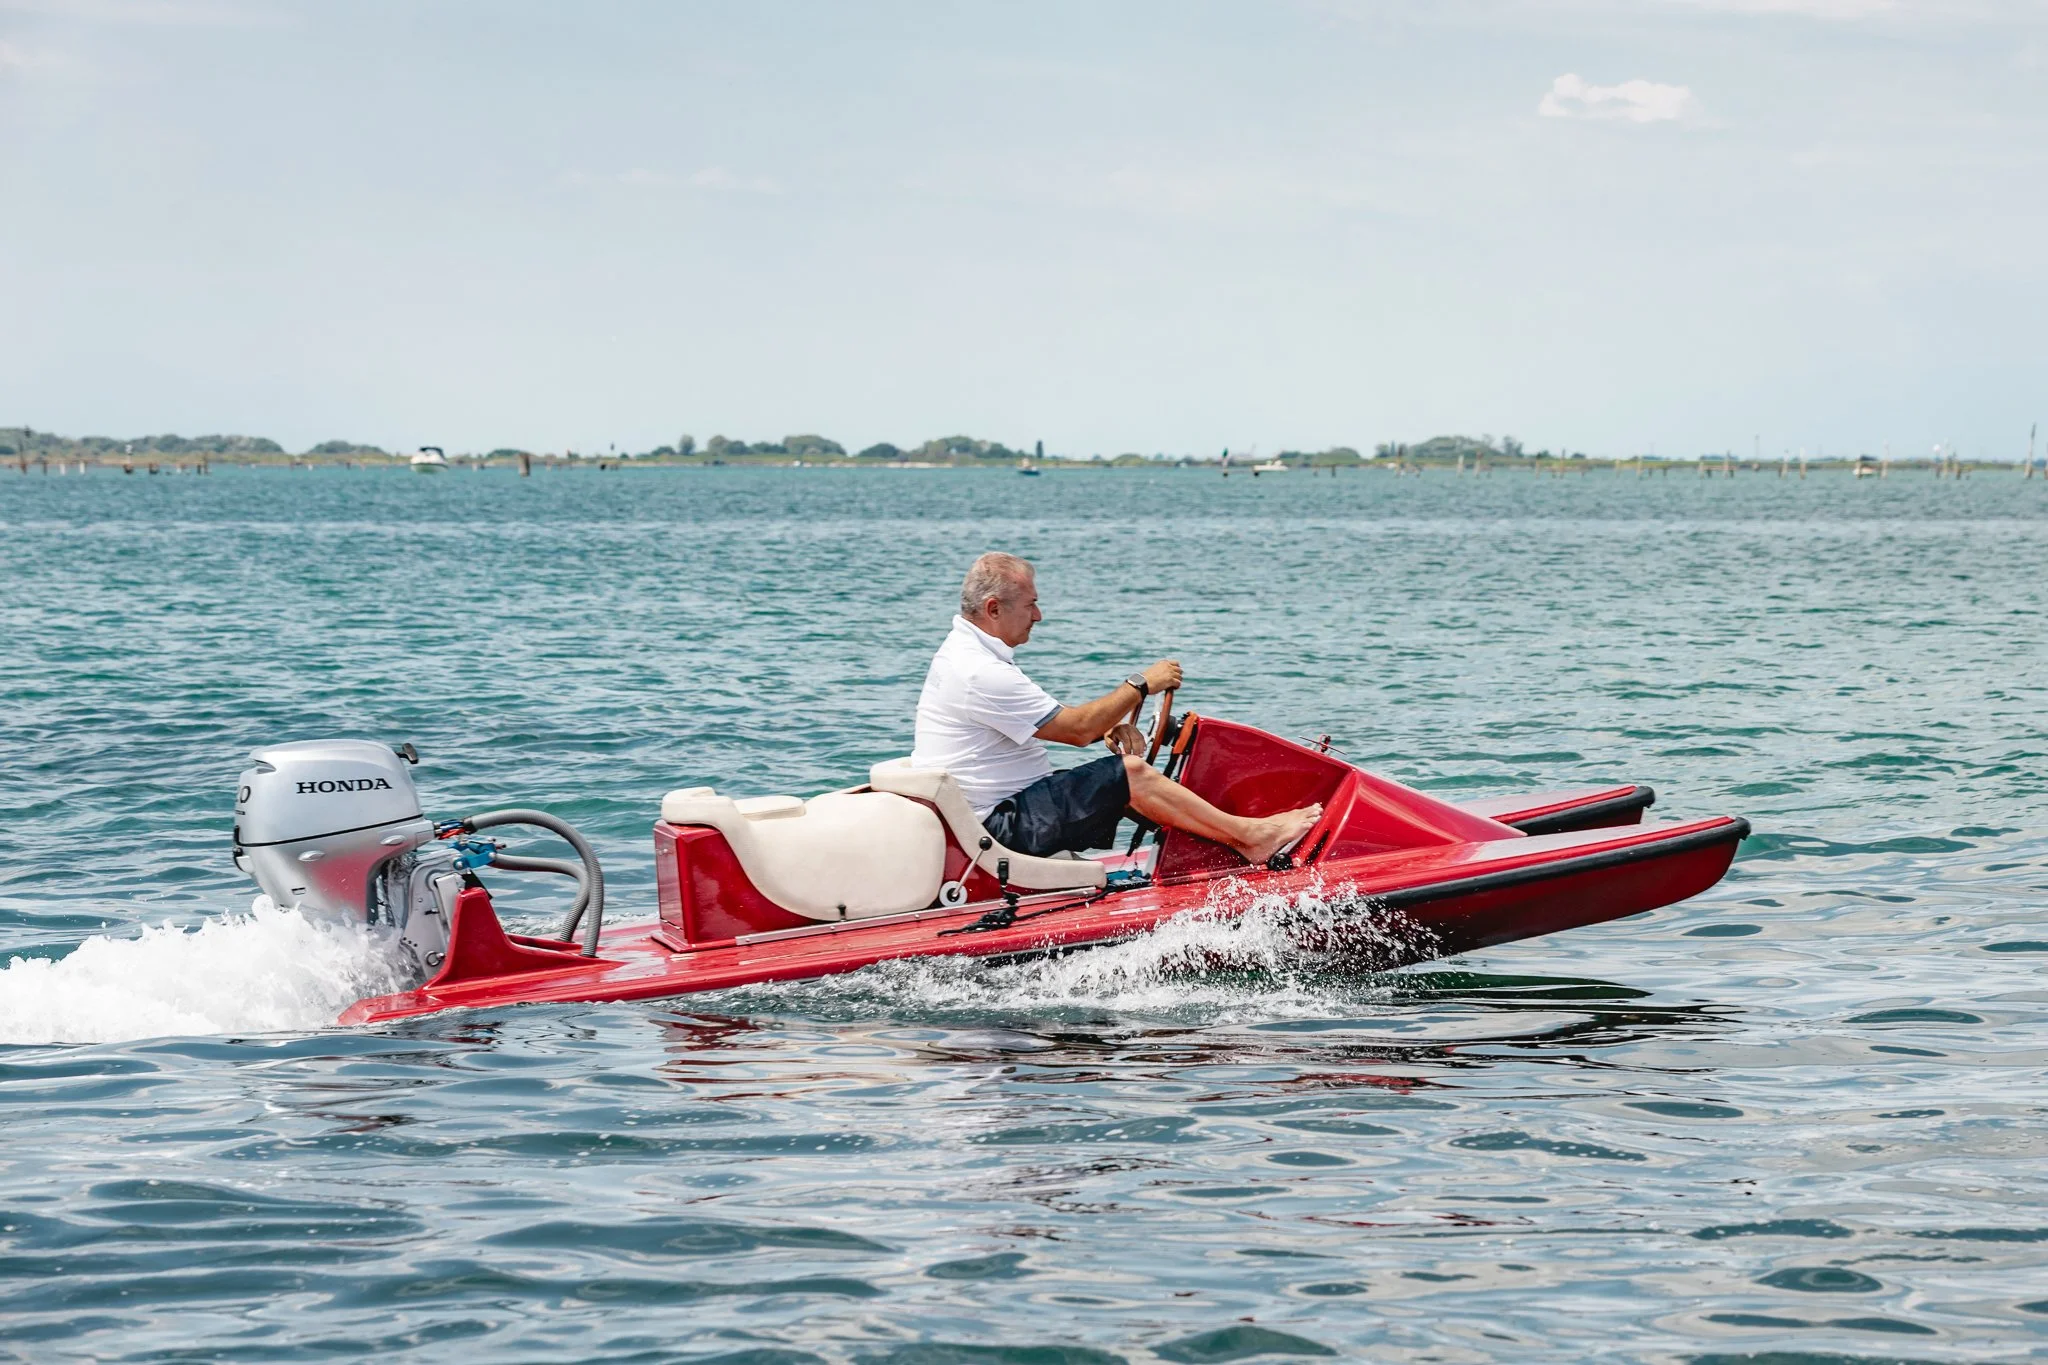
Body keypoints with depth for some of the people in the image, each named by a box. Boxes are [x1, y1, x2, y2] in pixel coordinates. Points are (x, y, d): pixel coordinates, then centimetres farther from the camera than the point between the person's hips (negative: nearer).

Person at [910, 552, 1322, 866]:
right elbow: (1076, 730, -19)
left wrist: (1107, 726, -2)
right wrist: (1141, 685, -8)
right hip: (1001, 826, -11)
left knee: (1127, 780, 10)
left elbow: (1053, 721, 17)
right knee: (1132, 773, -12)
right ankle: (1251, 836, -5)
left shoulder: (962, 651, 13)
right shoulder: (981, 675, -22)